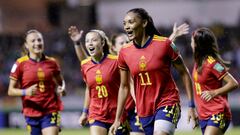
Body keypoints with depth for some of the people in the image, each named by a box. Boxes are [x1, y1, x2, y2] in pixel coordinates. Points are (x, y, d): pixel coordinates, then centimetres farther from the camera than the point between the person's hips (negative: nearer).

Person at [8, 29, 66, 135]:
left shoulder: (51, 62, 4)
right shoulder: (20, 64, -3)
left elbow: (60, 82, 19)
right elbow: (11, 91, -1)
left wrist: (62, 88, -4)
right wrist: (25, 92, -20)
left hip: (51, 111, 1)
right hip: (31, 113, 0)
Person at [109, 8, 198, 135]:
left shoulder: (164, 44, -10)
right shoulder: (124, 52, 2)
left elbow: (184, 73, -1)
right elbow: (124, 87, 11)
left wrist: (191, 106, -5)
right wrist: (117, 119, 10)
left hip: (167, 104, -5)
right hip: (143, 110, 5)